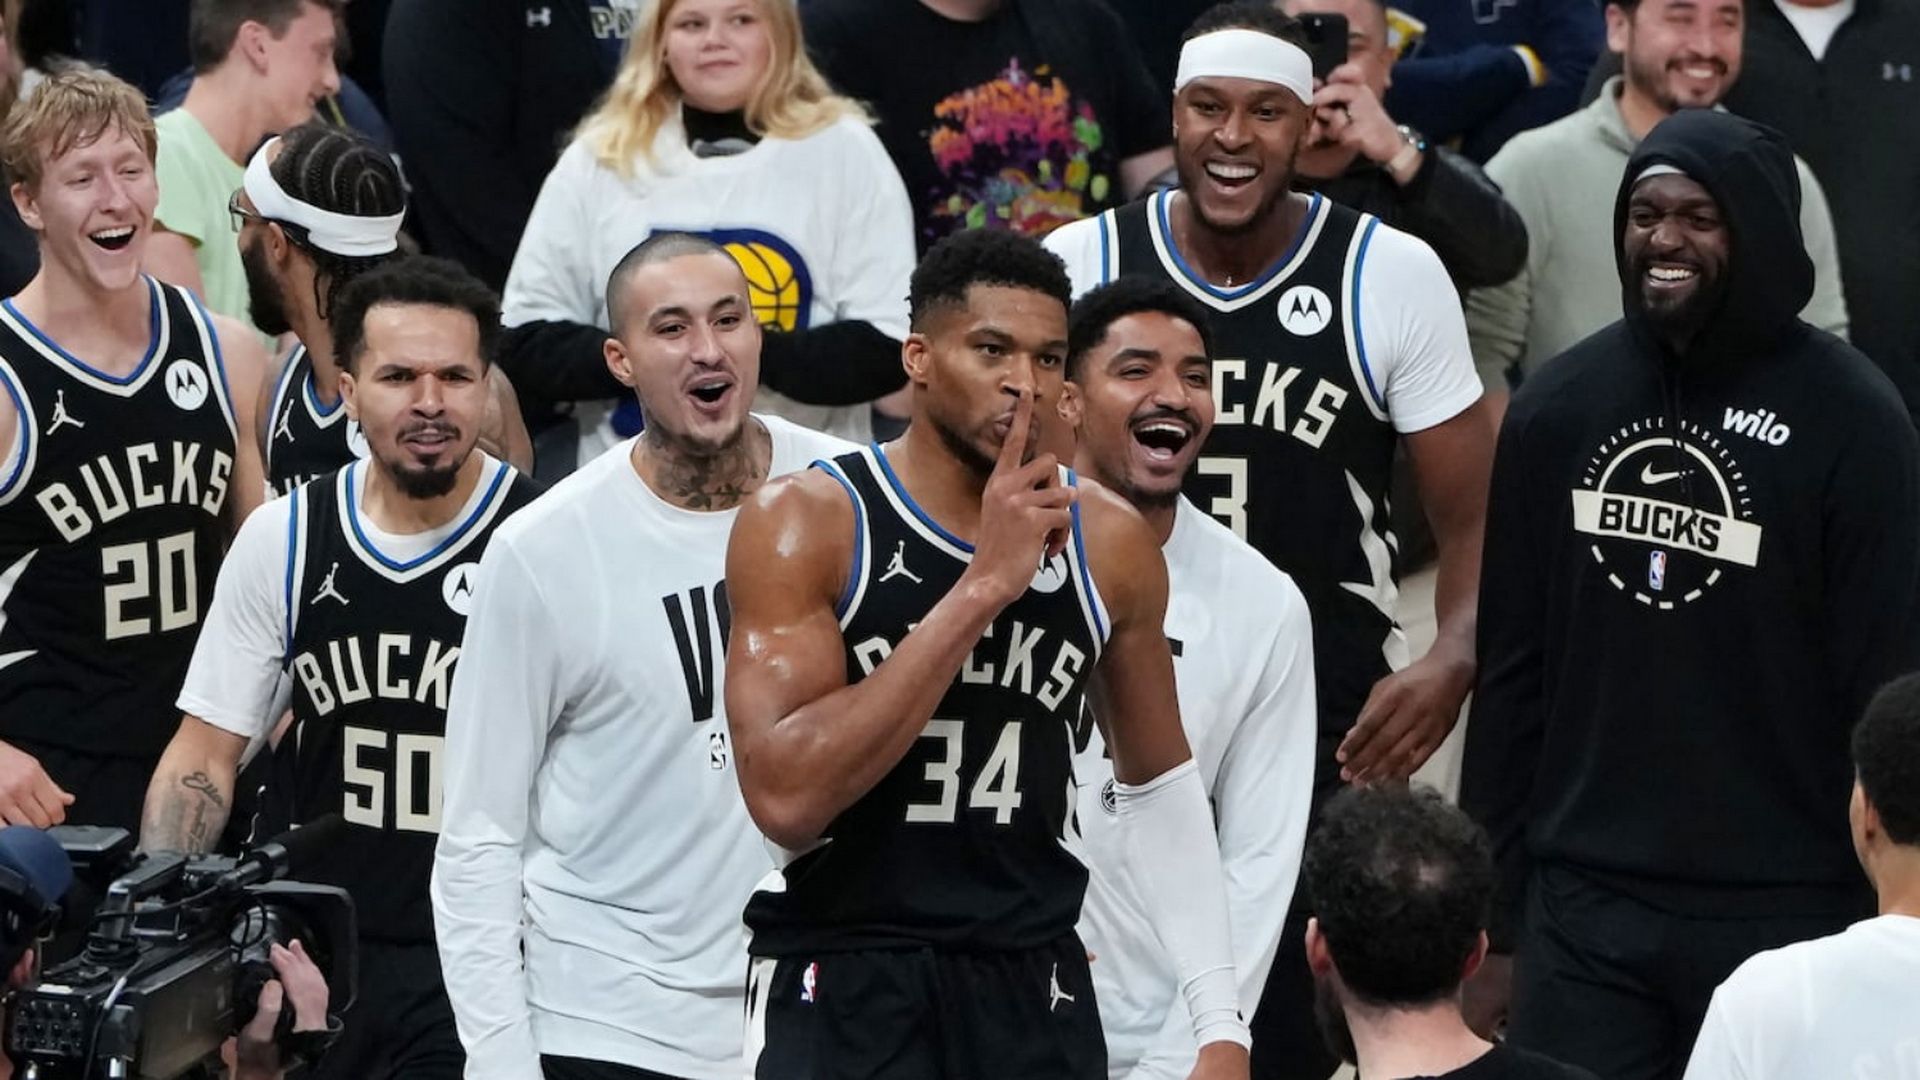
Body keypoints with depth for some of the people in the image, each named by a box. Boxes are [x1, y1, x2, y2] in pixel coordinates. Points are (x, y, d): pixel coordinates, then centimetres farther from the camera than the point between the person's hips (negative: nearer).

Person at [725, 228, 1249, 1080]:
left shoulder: (1110, 542, 3)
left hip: (1036, 985, 4)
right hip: (841, 982, -4)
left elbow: (1159, 788, 16)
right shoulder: (807, 522, -9)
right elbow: (785, 796, -22)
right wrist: (982, 588, -21)